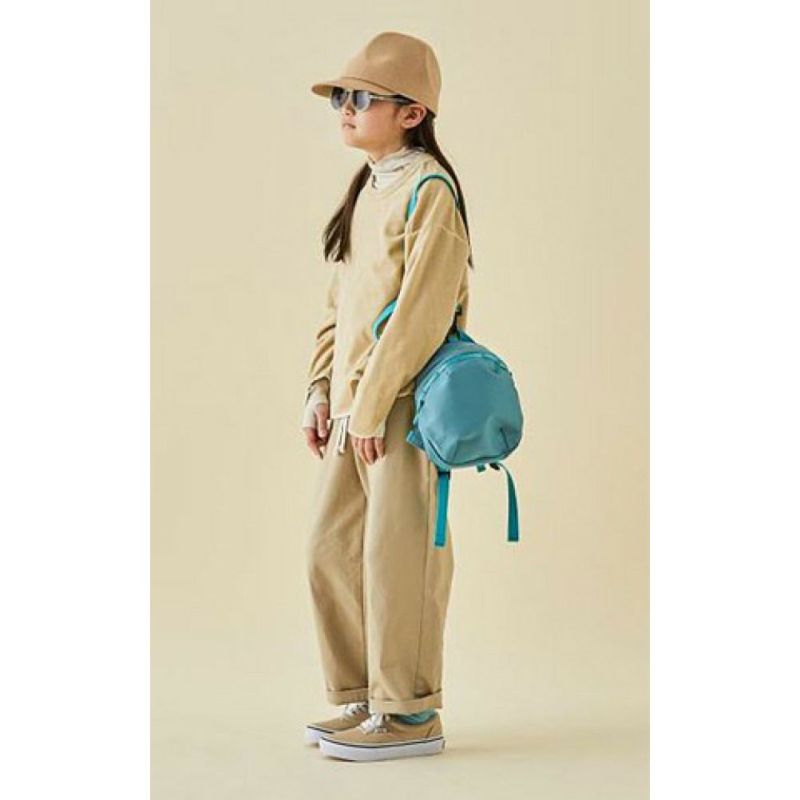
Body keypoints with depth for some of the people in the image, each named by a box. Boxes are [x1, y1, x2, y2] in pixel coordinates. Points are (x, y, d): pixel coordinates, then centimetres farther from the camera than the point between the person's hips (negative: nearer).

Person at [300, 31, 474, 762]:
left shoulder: (429, 190, -10)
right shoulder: (365, 192, 17)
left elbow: (424, 310, -18)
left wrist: (372, 403, -19)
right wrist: (321, 390, 9)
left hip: (405, 403, -9)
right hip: (354, 405, 9)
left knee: (397, 554, -4)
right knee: (330, 549, 11)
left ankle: (410, 714, 8)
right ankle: (364, 697, 23)